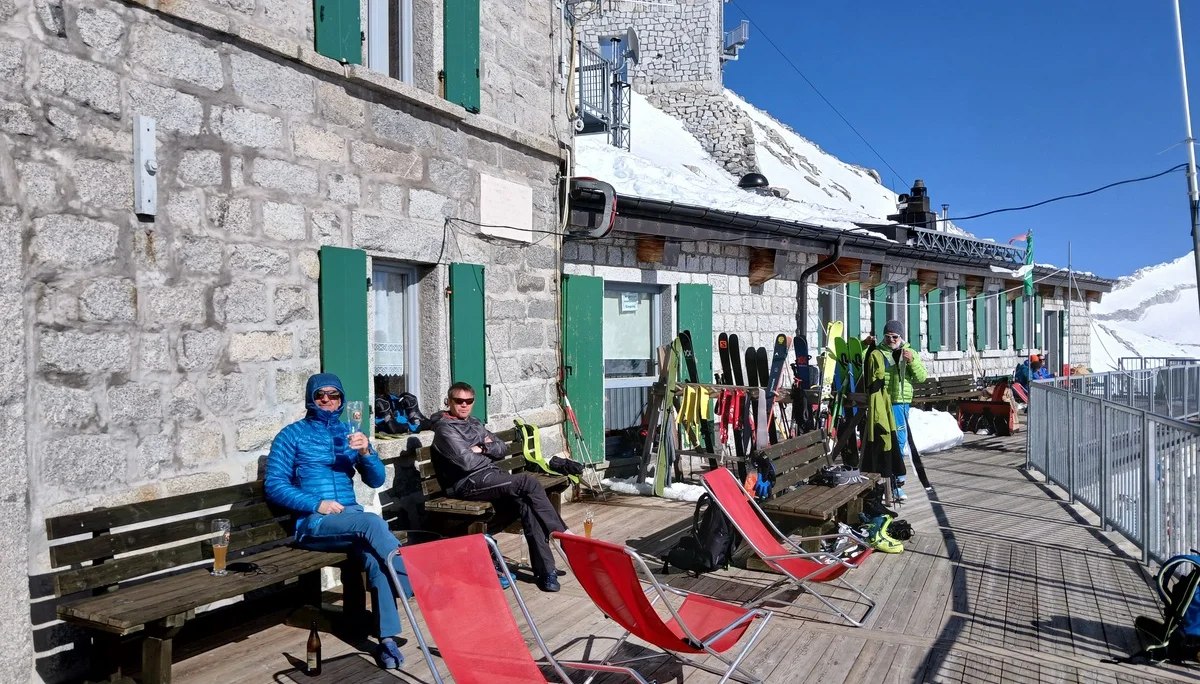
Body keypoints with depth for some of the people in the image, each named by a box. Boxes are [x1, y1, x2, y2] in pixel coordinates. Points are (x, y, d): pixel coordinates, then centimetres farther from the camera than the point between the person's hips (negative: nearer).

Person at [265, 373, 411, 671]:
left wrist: (366, 451, -10)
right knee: (373, 523, -32)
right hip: (313, 523, -3)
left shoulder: (350, 432, 15)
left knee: (374, 556, -30)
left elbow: (376, 480, 10)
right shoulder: (292, 434, 6)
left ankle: (387, 638, -31)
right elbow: (274, 487, -1)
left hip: (351, 518, 3)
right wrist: (317, 504, -14)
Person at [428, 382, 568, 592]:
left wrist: (484, 449, -3)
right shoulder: (445, 429, -4)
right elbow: (467, 462, -17)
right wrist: (489, 456, 2)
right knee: (528, 483, -24)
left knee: (526, 503, -20)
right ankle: (562, 534, -13)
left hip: (489, 477, 7)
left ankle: (545, 570, -21)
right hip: (469, 483, -7)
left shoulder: (474, 423, 21)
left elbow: (503, 449, 17)